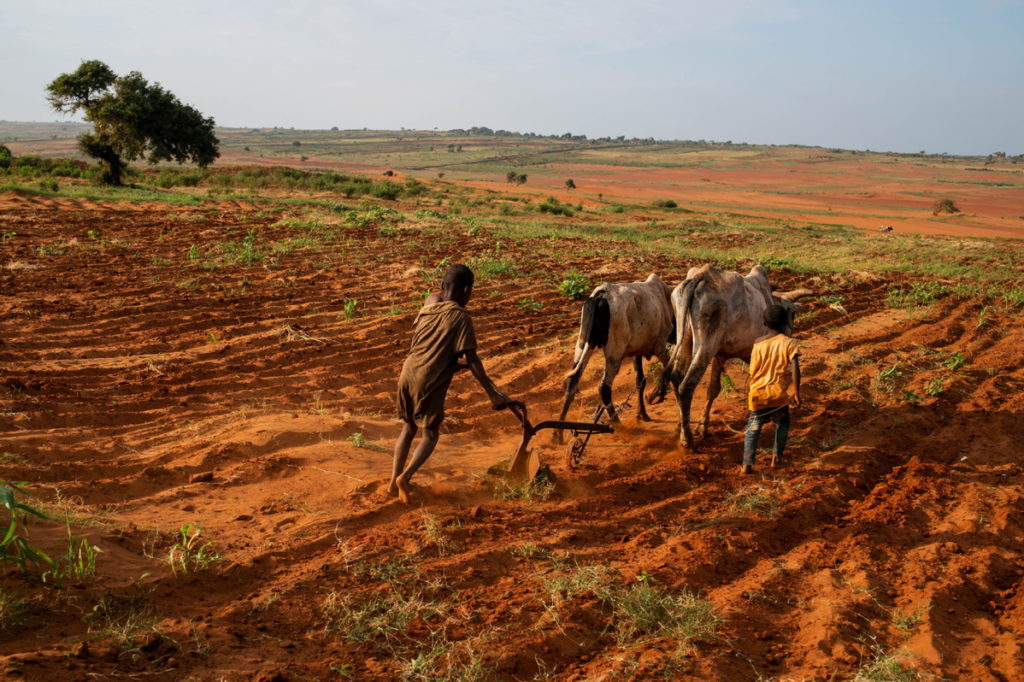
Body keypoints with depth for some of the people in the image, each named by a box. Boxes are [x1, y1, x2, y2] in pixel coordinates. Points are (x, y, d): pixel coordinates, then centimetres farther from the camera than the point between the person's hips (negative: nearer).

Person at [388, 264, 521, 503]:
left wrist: (453, 363, 29)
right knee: (430, 434, 8)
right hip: (429, 380, -6)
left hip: (408, 373, 6)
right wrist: (492, 392, -7)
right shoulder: (461, 318, -10)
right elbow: (472, 360, -11)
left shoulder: (430, 303, 8)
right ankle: (405, 476, -10)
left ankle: (394, 482, 22)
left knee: (408, 429, 19)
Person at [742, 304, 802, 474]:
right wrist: (796, 393, -18)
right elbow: (795, 368, -19)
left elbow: (753, 370, 5)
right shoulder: (788, 342, -8)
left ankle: (747, 464, -4)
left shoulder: (758, 343, 0)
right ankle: (777, 457, 23)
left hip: (757, 392, 1)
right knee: (782, 424, 24)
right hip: (778, 393, -1)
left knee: (753, 428, 9)